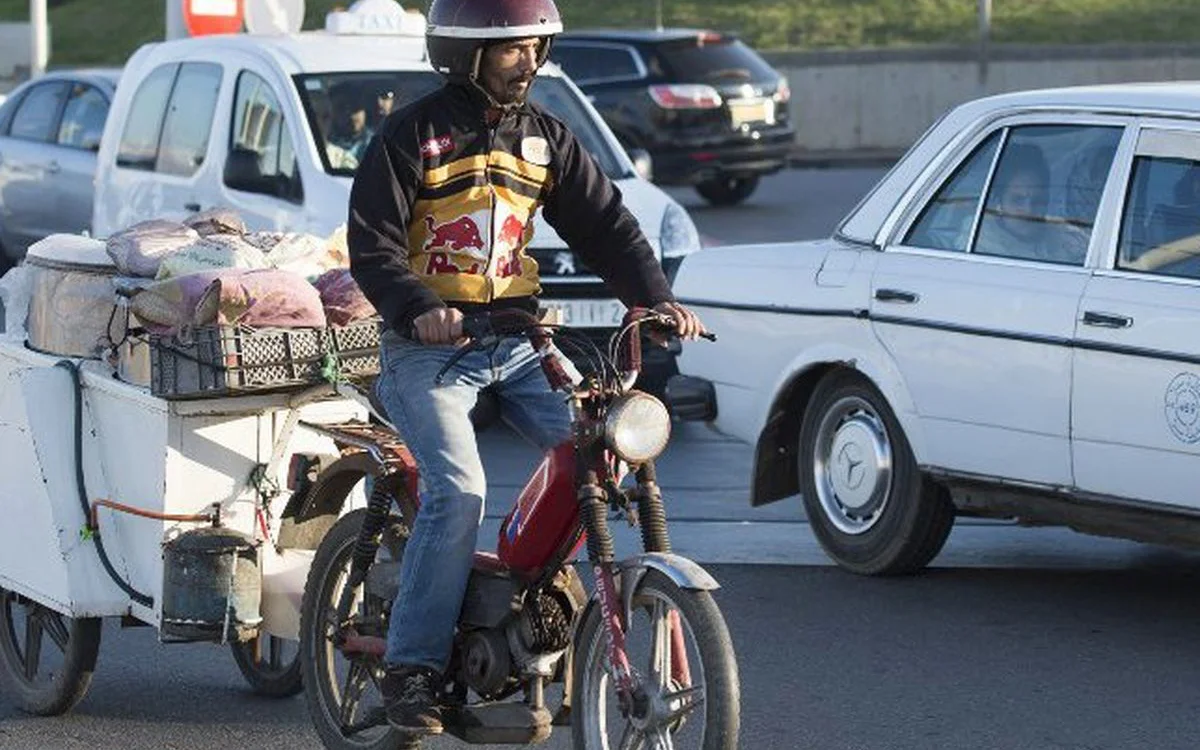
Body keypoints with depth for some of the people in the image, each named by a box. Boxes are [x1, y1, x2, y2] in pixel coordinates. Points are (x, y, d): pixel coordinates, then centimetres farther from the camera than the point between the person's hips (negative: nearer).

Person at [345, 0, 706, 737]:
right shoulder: (414, 133, -5)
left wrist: (656, 296, -8)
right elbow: (372, 245, -9)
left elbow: (605, 224, 8)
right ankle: (413, 666, -18)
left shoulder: (545, 137, 10)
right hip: (430, 344, -5)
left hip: (516, 338, 6)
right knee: (459, 490, -23)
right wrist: (420, 308, -27)